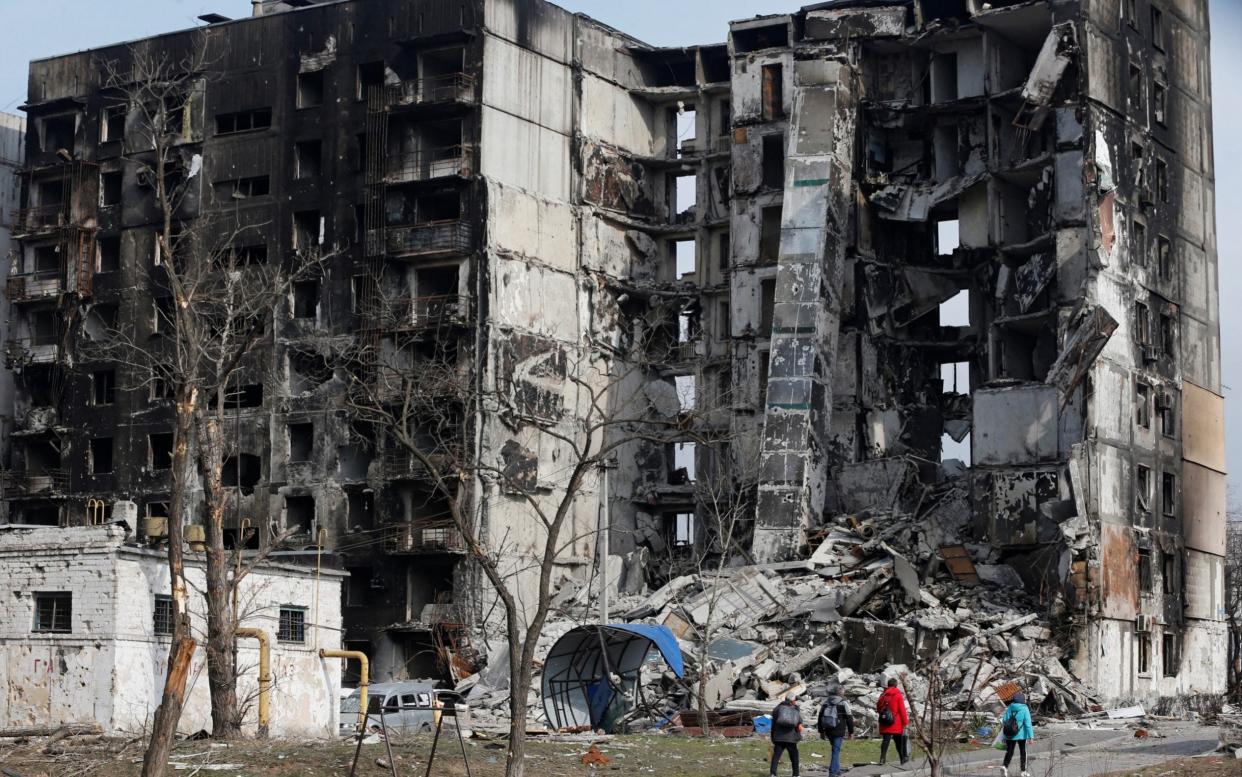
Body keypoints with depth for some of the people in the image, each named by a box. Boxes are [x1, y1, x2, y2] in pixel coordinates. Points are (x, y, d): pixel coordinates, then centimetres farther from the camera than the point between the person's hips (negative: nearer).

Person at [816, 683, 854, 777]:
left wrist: (821, 731, 20)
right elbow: (849, 719, -6)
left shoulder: (824, 703, 6)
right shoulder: (843, 704, -9)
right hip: (839, 732, -5)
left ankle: (836, 769, 24)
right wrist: (851, 731, 3)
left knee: (836, 750, 21)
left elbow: (820, 718, 11)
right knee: (836, 751, -3)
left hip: (828, 732, 5)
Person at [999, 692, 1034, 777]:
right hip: (1021, 735, -2)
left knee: (1009, 752, 10)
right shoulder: (1024, 709, -11)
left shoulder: (1009, 708, 0)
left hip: (1010, 735, 3)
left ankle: (1005, 766, -14)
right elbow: (1028, 723, -15)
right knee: (1023, 752, 14)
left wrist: (1004, 736, 10)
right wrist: (1031, 736, -13)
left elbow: (1004, 722, 2)